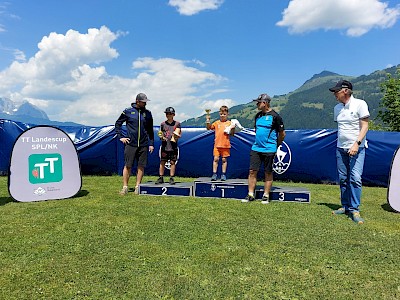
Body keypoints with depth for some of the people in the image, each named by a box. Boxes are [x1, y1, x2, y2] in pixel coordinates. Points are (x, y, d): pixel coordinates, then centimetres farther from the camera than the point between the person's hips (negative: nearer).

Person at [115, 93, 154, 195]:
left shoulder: (148, 113, 10)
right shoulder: (128, 111, 2)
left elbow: (150, 130, 15)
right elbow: (118, 123, 10)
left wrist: (151, 143, 11)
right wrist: (121, 137, 0)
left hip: (143, 145, 3)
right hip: (130, 144, -2)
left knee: (141, 166, 4)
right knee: (128, 166, -1)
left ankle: (137, 187, 14)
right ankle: (125, 187, 9)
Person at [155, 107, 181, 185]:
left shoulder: (177, 124, 6)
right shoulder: (163, 124, 10)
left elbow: (178, 134, 2)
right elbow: (160, 133, 13)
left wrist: (176, 135, -19)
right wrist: (161, 137, -8)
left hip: (173, 147, -1)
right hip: (164, 146, 1)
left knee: (173, 162, 2)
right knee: (162, 162, 3)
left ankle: (171, 178, 10)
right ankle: (161, 178, 12)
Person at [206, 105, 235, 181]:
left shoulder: (229, 123, 2)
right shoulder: (217, 122, 8)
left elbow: (232, 134, 2)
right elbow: (209, 128, 8)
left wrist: (233, 128, -17)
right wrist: (208, 120, -5)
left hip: (226, 145, -1)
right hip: (217, 144, 2)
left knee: (224, 159, 7)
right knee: (216, 159, 1)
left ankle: (223, 174, 15)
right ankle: (214, 174, 7)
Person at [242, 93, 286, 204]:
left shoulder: (275, 116, -7)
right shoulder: (258, 115, 11)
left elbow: (282, 134, -2)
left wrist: (275, 145, 6)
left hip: (269, 150, -6)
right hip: (256, 148, 6)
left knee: (268, 172, 5)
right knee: (252, 171, 3)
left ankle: (266, 196, 14)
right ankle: (250, 195, 11)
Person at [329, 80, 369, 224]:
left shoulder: (359, 104, -7)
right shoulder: (337, 108, 11)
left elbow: (364, 126, -11)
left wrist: (357, 144, -21)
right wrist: (340, 142, 14)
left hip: (357, 148, -6)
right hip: (341, 148, 6)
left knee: (355, 178, -13)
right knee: (343, 179, 8)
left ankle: (354, 210, -5)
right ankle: (345, 207, 19)